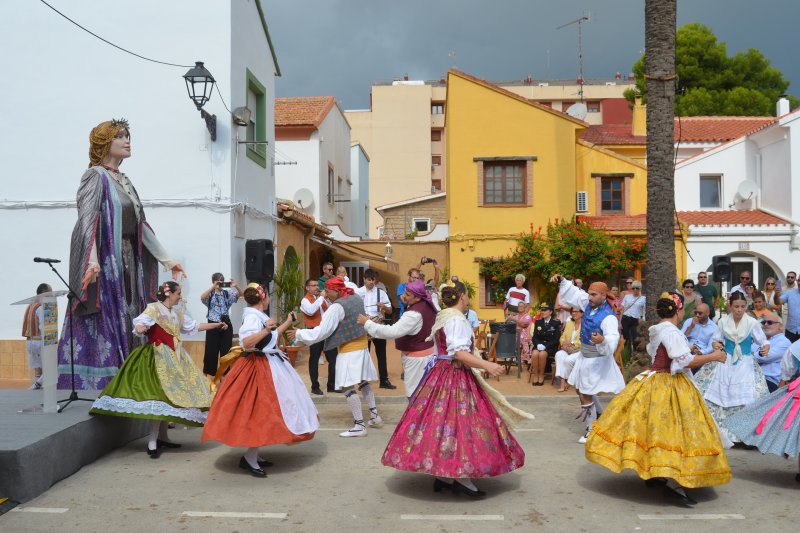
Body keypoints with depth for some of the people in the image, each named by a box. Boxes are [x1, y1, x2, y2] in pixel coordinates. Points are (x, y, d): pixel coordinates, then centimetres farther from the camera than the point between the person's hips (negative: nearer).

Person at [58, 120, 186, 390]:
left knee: (125, 322, 6)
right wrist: (92, 260, -31)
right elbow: (87, 220, -16)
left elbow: (141, 225, 19)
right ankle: (94, 384, -3)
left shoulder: (125, 181, 18)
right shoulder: (95, 176, -4)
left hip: (128, 259, 8)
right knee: (103, 320, -8)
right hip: (104, 261, -7)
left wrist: (166, 259, 16)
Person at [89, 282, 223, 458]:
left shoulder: (177, 312, 13)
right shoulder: (154, 308, -10)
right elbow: (141, 321, -26)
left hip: (174, 357, 8)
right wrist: (140, 328, -50)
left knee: (170, 394, 8)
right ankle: (152, 442, -13)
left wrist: (216, 325, 24)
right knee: (161, 394, -16)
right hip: (158, 357, -8)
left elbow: (193, 326, 22)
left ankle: (162, 436, 18)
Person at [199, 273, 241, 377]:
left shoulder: (228, 293, 4)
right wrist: (213, 287, -32)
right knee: (211, 350, 4)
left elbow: (241, 294, -9)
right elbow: (202, 297, -22)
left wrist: (236, 286, -29)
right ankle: (208, 373, 19)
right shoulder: (209, 294, 0)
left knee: (226, 350, 7)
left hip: (226, 324, 2)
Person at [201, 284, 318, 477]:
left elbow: (272, 336, 24)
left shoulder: (259, 316, 12)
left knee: (265, 412, 14)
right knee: (261, 412, -9)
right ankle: (249, 458, -4)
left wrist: (288, 322, 32)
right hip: (259, 368, -11)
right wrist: (266, 330, -35)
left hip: (268, 365, 11)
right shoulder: (252, 317, -18)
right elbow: (246, 342, -31)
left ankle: (253, 455, 20)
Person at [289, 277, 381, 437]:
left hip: (349, 351, -9)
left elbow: (321, 331, -17)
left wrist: (298, 334, -7)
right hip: (362, 346, 9)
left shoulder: (336, 307, -18)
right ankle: (374, 416, 26)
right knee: (363, 382, 20)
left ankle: (359, 425, -9)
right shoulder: (356, 298, 5)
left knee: (347, 387, -8)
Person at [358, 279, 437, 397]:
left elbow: (393, 332, -34)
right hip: (427, 352, 9)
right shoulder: (427, 305, 0)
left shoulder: (415, 314, -29)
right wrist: (407, 305, 0)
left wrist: (368, 323, -28)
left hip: (416, 357, -9)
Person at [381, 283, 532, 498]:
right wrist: (486, 365, -29)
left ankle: (443, 475, 12)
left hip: (441, 374, 10)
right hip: (456, 378, -10)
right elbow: (459, 353, -23)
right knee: (461, 423, -7)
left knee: (441, 419, 8)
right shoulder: (456, 319, -15)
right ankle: (461, 477, -6)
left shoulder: (442, 317, 15)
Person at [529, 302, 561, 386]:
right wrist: (538, 345, -12)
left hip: (550, 347, -3)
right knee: (535, 354, -31)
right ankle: (535, 375, -17)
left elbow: (556, 339, -7)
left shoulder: (556, 322, -1)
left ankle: (541, 375, -16)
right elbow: (534, 337, 9)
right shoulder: (538, 322, 12)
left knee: (542, 354, -34)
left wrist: (545, 346, -19)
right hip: (539, 345, 3)